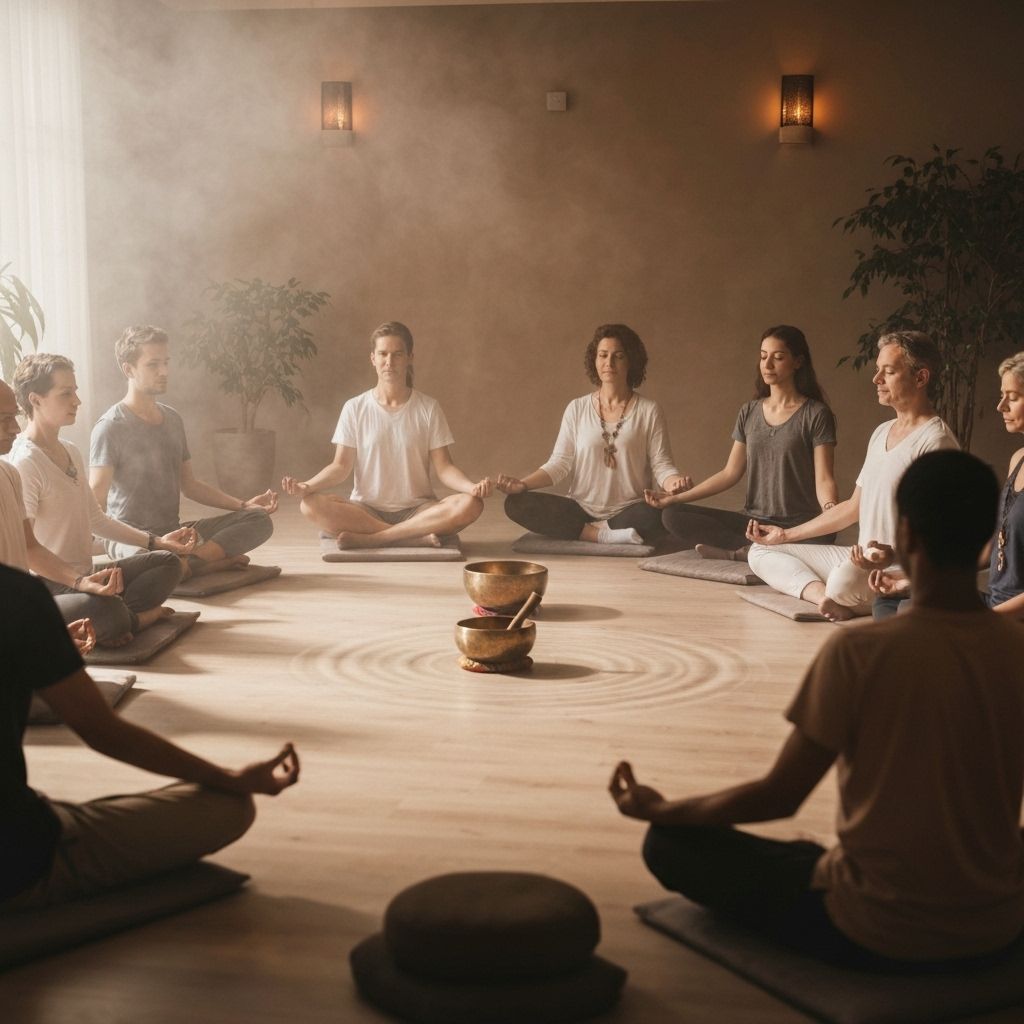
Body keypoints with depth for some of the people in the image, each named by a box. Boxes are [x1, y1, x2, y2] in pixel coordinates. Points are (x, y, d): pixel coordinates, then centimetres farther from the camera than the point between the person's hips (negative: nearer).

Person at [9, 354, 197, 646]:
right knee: (105, 609, -38)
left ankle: (123, 617, -14)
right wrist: (81, 582, -31)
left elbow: (95, 518, 24)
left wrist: (156, 542, 22)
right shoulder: (24, 462, -16)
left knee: (167, 562, 8)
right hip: (47, 587, -10)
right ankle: (139, 617, -4)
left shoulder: (71, 452, 14)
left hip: (83, 579, 10)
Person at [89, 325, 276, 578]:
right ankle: (218, 559, -17)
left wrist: (243, 505, 12)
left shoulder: (172, 419, 14)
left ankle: (189, 561, -26)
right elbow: (96, 504, -18)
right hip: (132, 537, -7)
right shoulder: (111, 426, -9)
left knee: (259, 519, -10)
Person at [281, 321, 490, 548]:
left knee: (469, 505, -30)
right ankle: (417, 536, -29)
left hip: (417, 510, 0)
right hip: (366, 510, 0)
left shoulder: (428, 409, 2)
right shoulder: (354, 408, 2)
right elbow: (341, 466, -1)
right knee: (311, 504, -29)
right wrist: (307, 486, -20)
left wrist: (472, 487, -23)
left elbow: (443, 467, -2)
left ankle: (368, 539, -27)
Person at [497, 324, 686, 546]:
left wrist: (673, 482, -25)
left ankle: (589, 532, -16)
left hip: (628, 511, -3)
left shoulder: (649, 411, 3)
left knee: (657, 516, -38)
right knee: (516, 503, -21)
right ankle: (604, 536, -24)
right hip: (581, 509, 3)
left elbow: (661, 465, -1)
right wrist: (523, 484, -14)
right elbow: (559, 463, 4)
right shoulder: (577, 409, 8)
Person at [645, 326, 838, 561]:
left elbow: (823, 480, -8)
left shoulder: (815, 414, -2)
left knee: (822, 539, -41)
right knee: (673, 516, -15)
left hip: (798, 526, -5)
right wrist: (676, 498, 5)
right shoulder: (750, 412, 13)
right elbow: (730, 473, 13)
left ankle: (739, 552, -25)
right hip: (752, 521, 5)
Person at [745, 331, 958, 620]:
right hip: (863, 561, 10)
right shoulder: (882, 433, 18)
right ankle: (824, 595, -20)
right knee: (761, 551, 6)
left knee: (844, 579, -43)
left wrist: (894, 554, -36)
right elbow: (854, 507, 24)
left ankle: (835, 600, -7)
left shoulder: (935, 440, -12)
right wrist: (786, 534, 24)